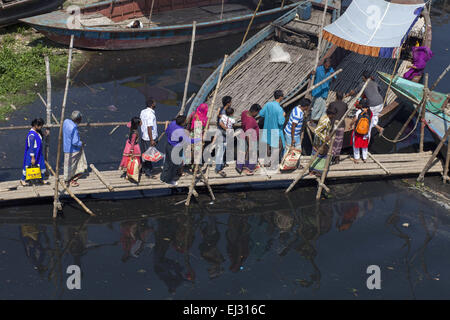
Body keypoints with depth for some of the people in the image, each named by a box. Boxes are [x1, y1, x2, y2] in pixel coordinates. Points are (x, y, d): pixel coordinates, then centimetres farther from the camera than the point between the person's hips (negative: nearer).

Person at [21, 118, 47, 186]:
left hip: (39, 153, 9)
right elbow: (31, 147, -24)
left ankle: (41, 179, 26)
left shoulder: (38, 132, 3)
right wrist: (32, 157, -23)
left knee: (42, 165, 11)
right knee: (28, 166, 4)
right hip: (32, 153, -9)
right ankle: (23, 180, 20)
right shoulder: (31, 134, -24)